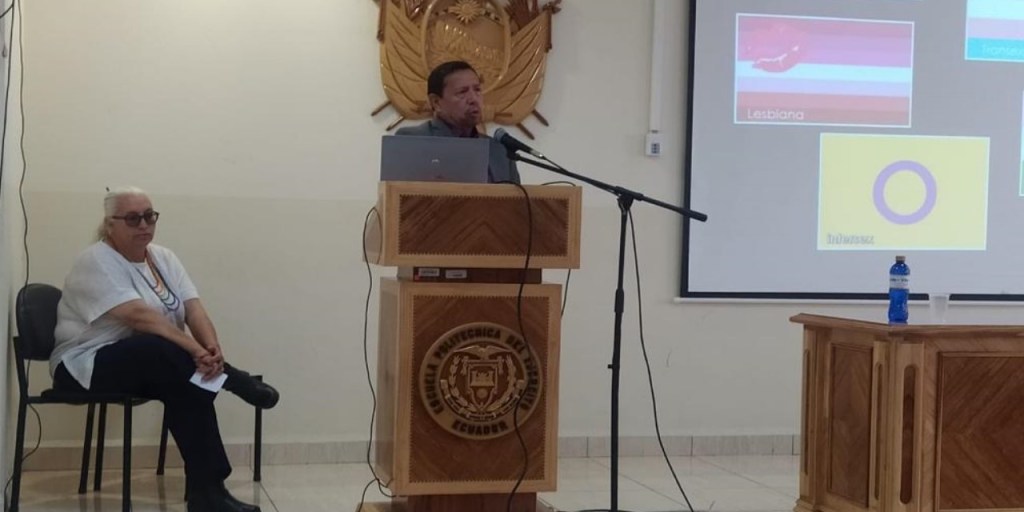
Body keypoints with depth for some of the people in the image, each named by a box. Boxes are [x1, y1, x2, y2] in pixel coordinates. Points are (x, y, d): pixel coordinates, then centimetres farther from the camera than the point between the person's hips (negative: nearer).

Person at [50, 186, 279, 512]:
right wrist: (197, 351, -37)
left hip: (155, 366, 7)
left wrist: (212, 348, -27)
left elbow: (192, 308, -6)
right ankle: (234, 382, -15)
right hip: (87, 367, -7)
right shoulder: (96, 262, -15)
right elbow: (139, 315, -29)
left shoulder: (163, 258, 8)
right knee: (165, 352, -36)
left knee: (190, 381, -25)